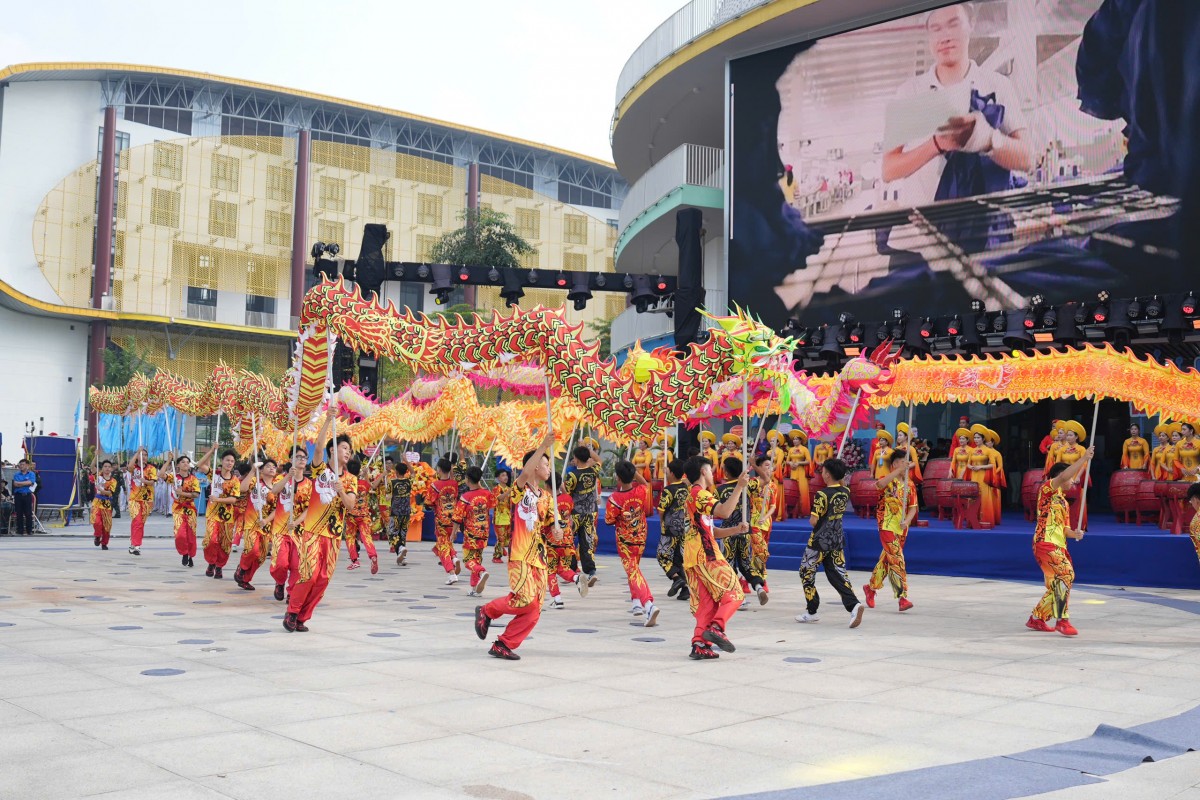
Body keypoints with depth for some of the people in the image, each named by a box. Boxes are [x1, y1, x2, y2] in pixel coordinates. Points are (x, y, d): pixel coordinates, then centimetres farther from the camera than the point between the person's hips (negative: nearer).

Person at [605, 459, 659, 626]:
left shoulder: (614, 499, -25)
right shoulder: (641, 491, -14)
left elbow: (609, 521, -10)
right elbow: (646, 484, 13)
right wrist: (636, 474, 4)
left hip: (624, 540, -5)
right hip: (641, 537, 5)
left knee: (633, 571, -6)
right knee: (634, 567, 27)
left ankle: (648, 605, -26)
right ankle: (636, 602, 28)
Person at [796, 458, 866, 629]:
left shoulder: (822, 494, -19)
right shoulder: (846, 492, 2)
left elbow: (813, 521, -19)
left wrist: (812, 518, 2)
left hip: (820, 540, -6)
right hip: (838, 540, 6)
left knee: (806, 573, 10)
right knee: (838, 574, 8)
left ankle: (811, 612, 13)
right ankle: (854, 605, -14)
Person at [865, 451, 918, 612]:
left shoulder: (910, 485, 9)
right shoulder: (888, 481, -7)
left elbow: (913, 507, 7)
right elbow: (879, 484, -33)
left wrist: (907, 521, -13)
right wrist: (900, 470, -37)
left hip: (902, 529, 6)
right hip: (887, 526, -6)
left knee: (886, 559, 16)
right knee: (897, 560, -14)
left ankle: (871, 588, 33)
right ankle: (903, 597, -17)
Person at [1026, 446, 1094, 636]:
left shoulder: (1063, 501, 23)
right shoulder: (1047, 489, -1)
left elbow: (1064, 528, 20)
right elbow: (1063, 476, -21)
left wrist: (1074, 533, -3)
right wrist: (1084, 458, -19)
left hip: (1058, 546, 10)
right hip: (1045, 543, -10)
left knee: (1056, 587, 12)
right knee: (1066, 573, -25)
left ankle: (1036, 619, 27)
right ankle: (1062, 620, -26)